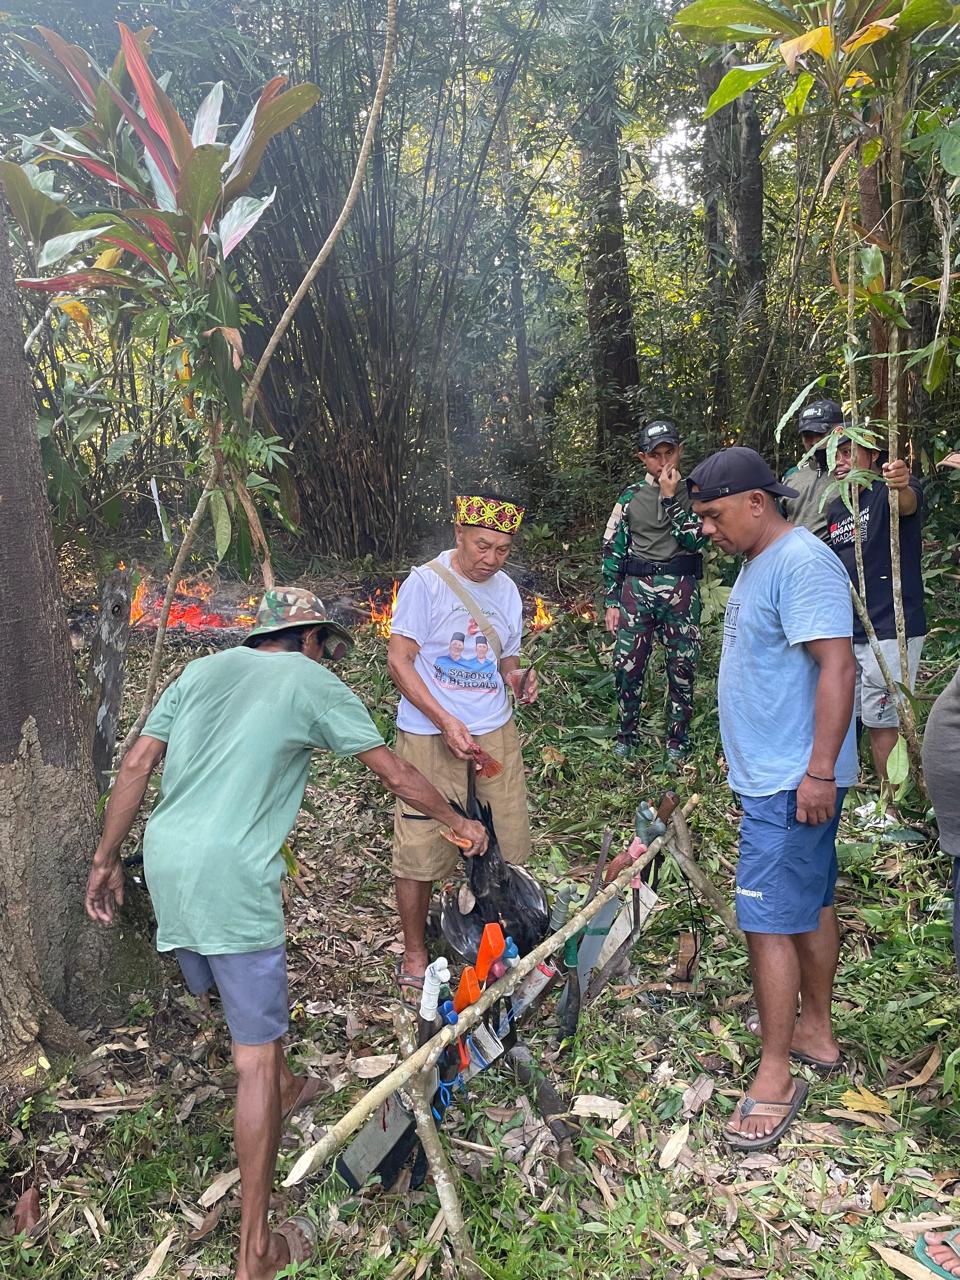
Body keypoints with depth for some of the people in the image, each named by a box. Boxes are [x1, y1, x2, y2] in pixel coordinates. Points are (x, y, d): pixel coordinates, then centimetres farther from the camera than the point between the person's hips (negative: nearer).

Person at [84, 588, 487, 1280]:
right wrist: (459, 822, 20)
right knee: (257, 1054, 2)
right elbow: (397, 774, 6)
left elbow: (137, 763, 10)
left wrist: (107, 860, 16)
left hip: (164, 859, 7)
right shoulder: (314, 683, 3)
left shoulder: (202, 670, 16)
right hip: (231, 874, -7)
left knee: (246, 991, 31)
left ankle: (282, 1090, 55)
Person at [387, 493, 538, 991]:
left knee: (502, 845, 7)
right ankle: (414, 955, 18)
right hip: (430, 736, -5)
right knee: (421, 847, 0)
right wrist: (446, 721, -18)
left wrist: (516, 677, -5)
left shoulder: (506, 590, 10)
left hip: (497, 734, 5)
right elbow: (399, 661, -10)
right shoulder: (425, 582, -8)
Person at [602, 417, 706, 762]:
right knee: (627, 665, 1)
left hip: (681, 591, -1)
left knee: (682, 667, 4)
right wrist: (611, 602, 2)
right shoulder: (631, 496, 7)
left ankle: (678, 737, 20)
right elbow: (612, 550, 6)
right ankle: (628, 733, 20)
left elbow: (695, 539, -11)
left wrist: (670, 497, -12)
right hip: (636, 589, 1)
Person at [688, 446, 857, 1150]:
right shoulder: (760, 563, 13)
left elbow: (838, 666, -26)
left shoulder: (802, 564, -20)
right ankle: (816, 1032, 34)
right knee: (812, 905, 19)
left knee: (768, 921, -5)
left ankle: (776, 1077, 7)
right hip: (773, 776, 10)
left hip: (792, 782, -10)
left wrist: (819, 770, -26)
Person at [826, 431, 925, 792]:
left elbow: (908, 504, -36)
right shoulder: (836, 508, 11)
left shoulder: (888, 495, -11)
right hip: (848, 632, 8)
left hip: (891, 630, -8)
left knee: (881, 719, -3)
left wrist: (901, 486, -60)